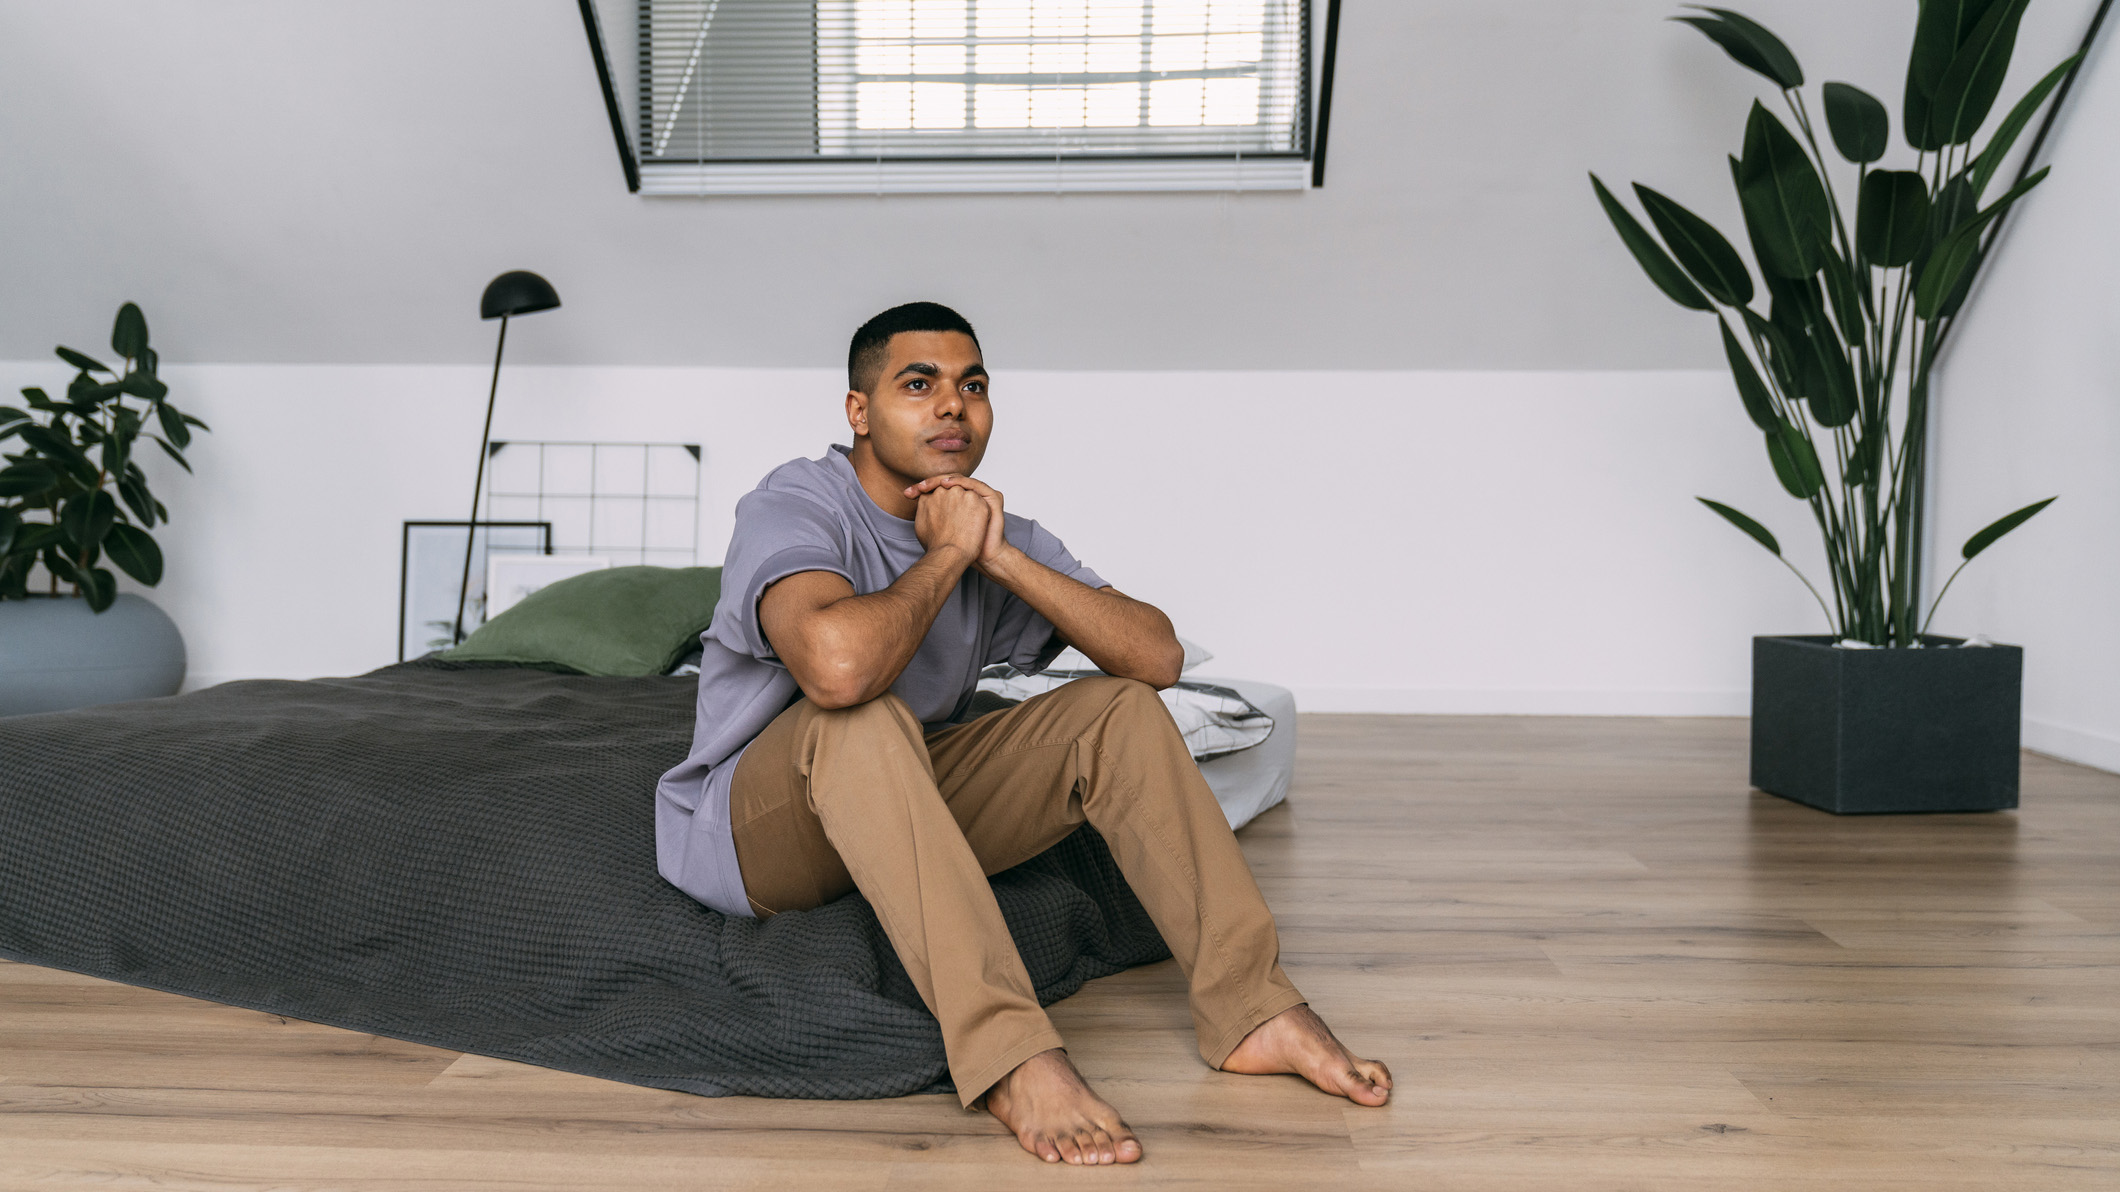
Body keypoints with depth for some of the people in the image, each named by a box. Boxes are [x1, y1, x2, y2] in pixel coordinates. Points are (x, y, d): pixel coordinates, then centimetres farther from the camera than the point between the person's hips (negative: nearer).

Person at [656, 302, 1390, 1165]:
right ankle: (1011, 1059, -42)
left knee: (1119, 712, -9)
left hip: (908, 810, 6)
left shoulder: (994, 531, 2)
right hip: (752, 833, -6)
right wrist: (944, 555, -24)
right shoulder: (796, 504, -19)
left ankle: (1252, 1011, -12)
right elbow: (839, 666, -42)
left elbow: (1158, 656, -9)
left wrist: (1001, 557, -18)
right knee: (863, 718, -38)